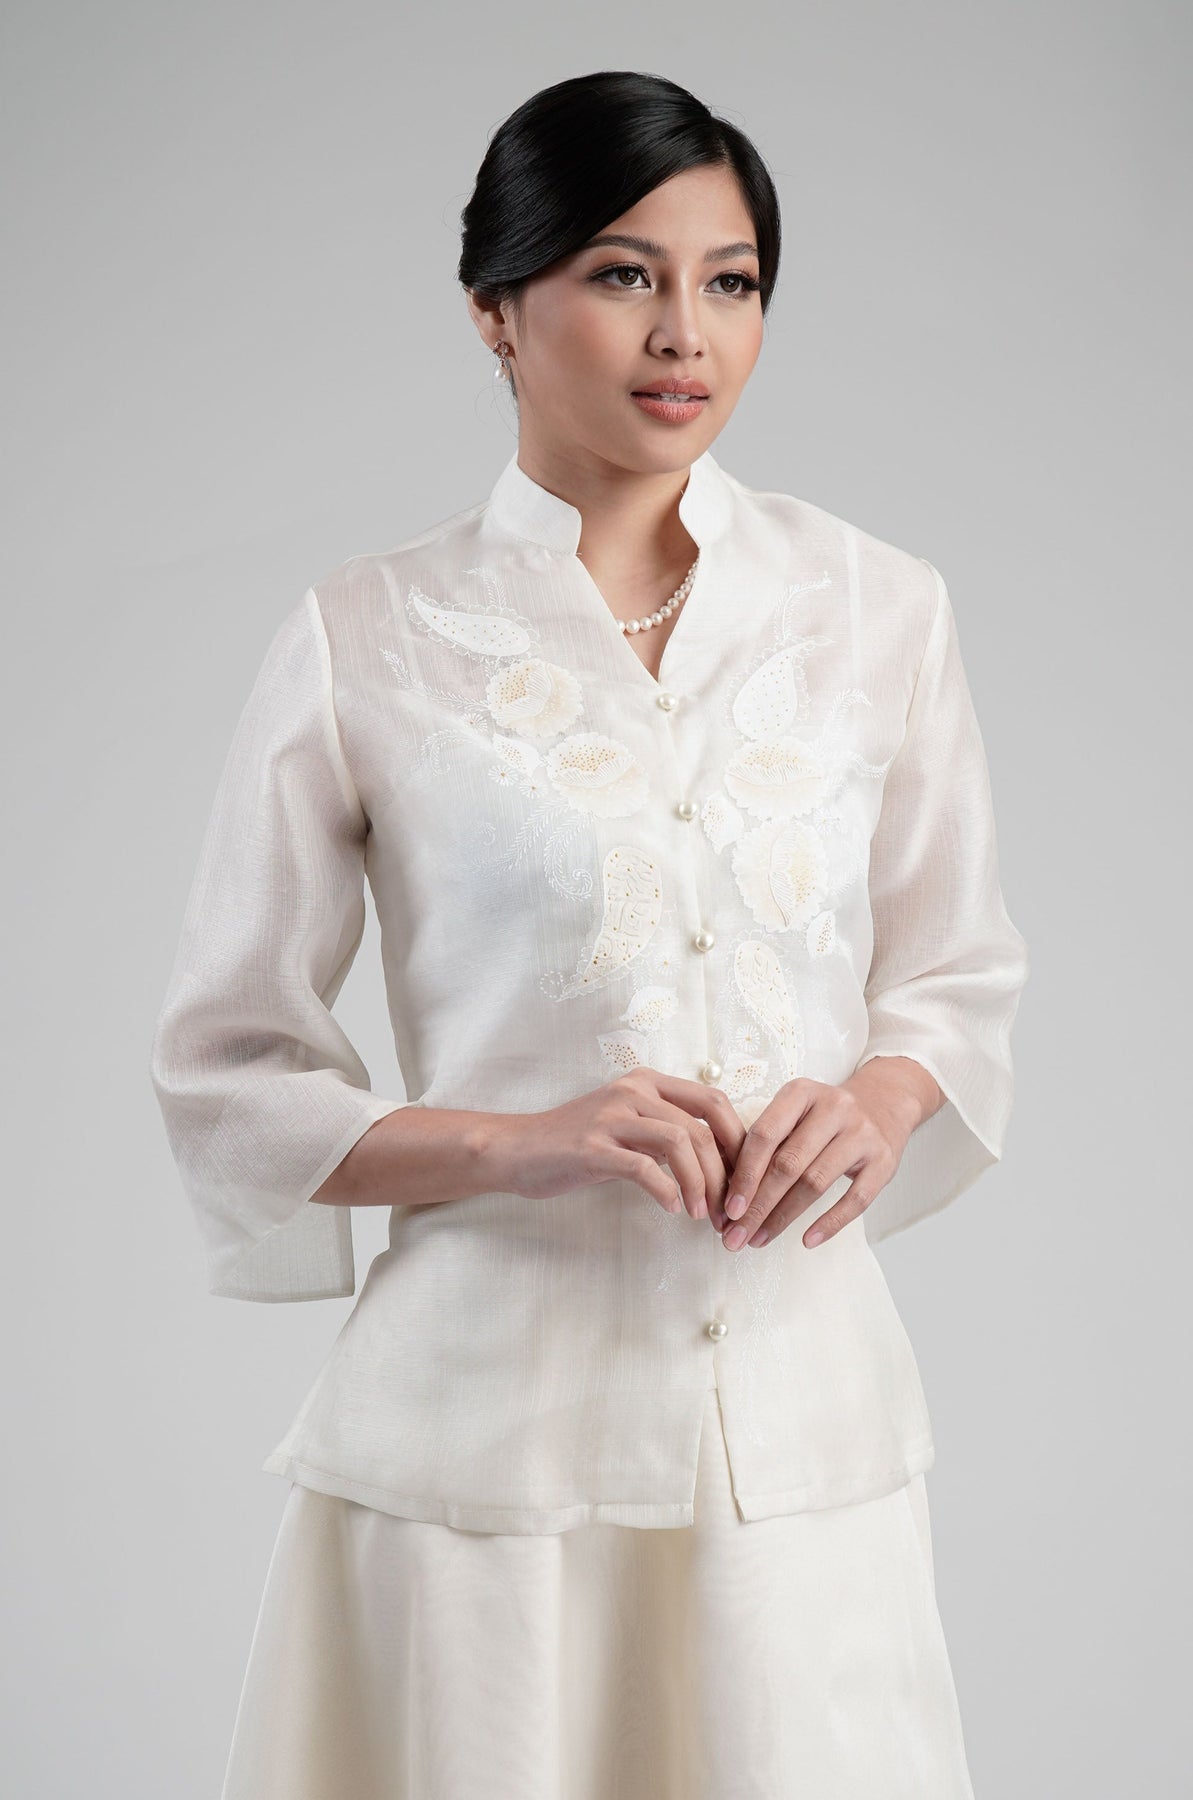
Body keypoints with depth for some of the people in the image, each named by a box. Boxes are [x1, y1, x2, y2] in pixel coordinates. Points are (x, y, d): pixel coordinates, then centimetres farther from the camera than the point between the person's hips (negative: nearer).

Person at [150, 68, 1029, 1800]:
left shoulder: (877, 609, 4)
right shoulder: (364, 644, -4)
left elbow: (961, 976, 14)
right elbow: (227, 1073, 0)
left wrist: (880, 1097, -8)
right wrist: (514, 1140, -15)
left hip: (806, 1413, 3)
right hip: (488, 1426, -2)